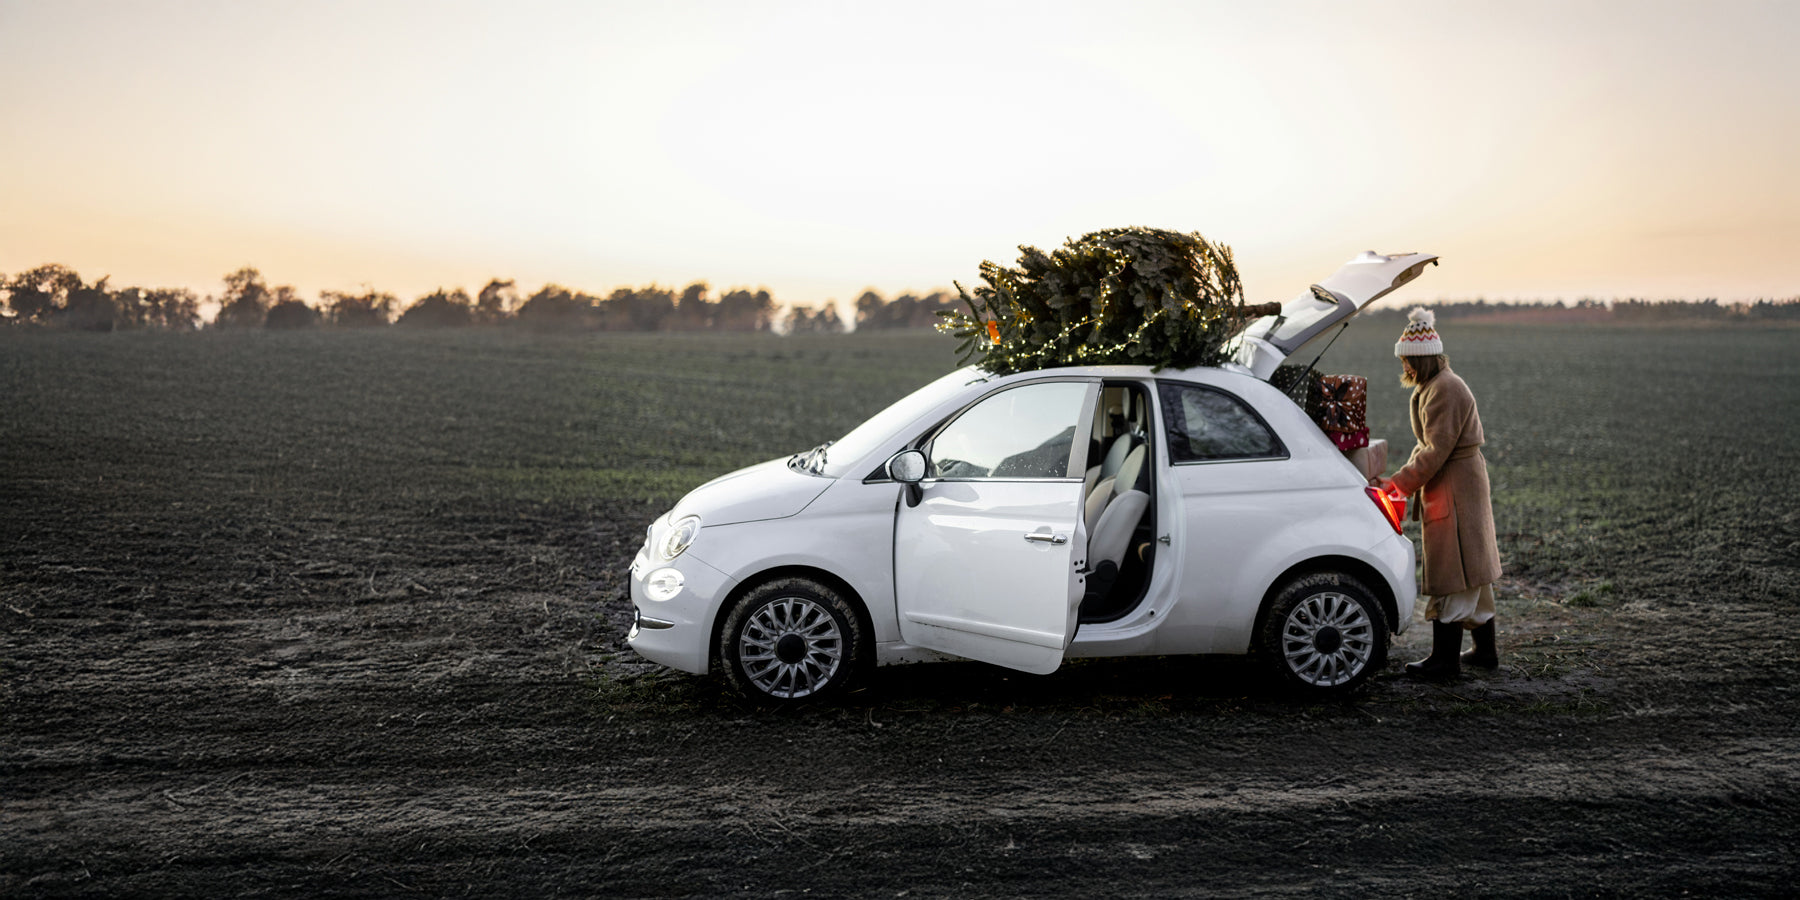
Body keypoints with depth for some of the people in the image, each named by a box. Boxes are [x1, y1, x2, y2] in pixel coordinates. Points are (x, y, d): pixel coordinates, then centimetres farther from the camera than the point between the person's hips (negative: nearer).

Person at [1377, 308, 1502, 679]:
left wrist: (1399, 483, -20)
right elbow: (1427, 444, 16)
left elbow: (1436, 451, -23)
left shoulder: (1444, 389, -19)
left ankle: (1445, 658, -2)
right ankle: (1485, 650, 26)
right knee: (1472, 571, 17)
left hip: (1454, 490, -11)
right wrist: (1402, 479, 4)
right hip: (1465, 483, 11)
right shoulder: (1432, 387, 15)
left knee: (1449, 575, -6)